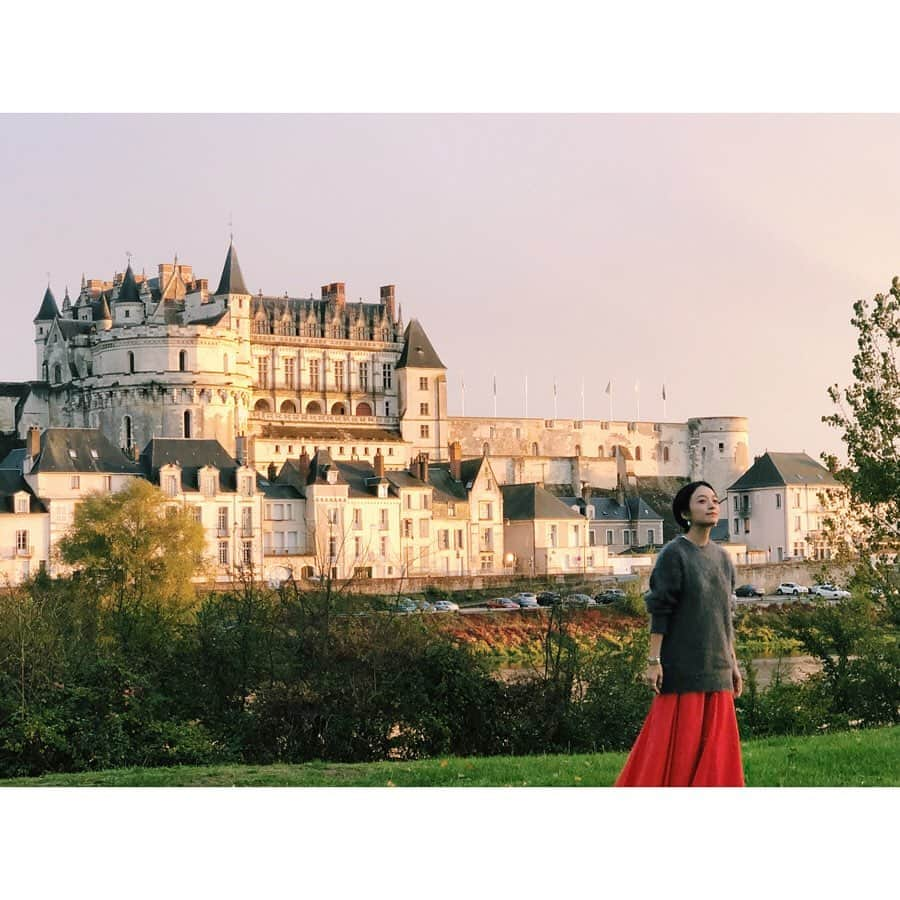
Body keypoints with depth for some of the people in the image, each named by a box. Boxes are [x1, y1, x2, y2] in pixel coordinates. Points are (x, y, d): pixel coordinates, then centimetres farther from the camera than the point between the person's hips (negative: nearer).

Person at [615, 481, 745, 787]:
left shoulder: (722, 558, 13)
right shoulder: (673, 554, -7)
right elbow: (659, 611, -10)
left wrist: (733, 664, 15)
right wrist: (654, 661, -16)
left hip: (716, 669, 6)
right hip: (683, 668, -6)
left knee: (716, 747, 5)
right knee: (677, 742, -5)